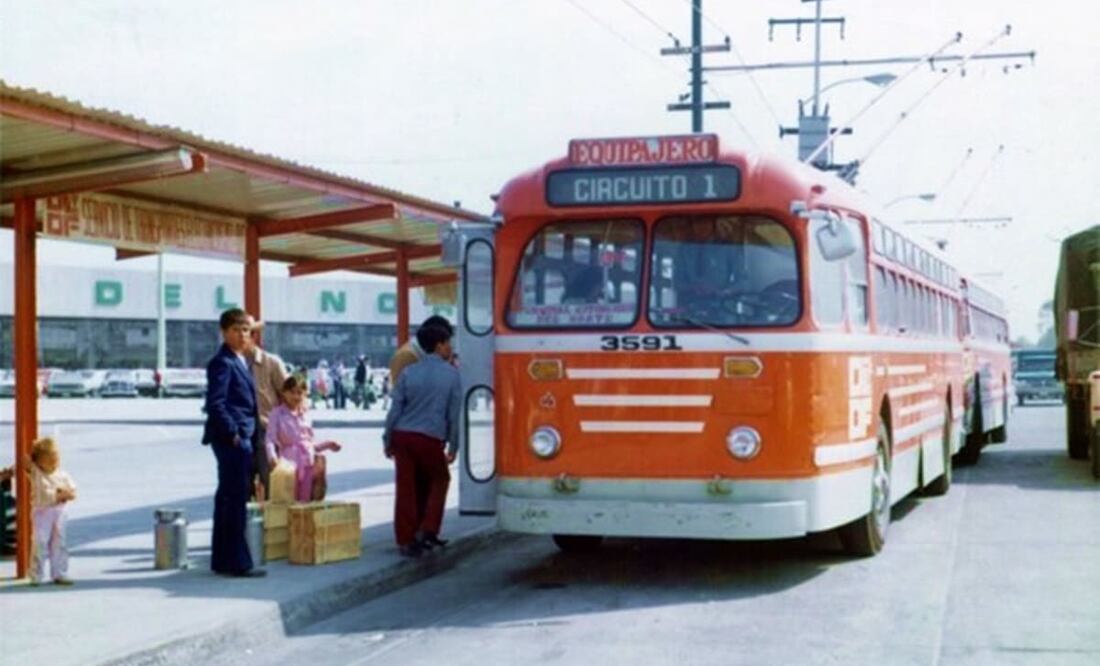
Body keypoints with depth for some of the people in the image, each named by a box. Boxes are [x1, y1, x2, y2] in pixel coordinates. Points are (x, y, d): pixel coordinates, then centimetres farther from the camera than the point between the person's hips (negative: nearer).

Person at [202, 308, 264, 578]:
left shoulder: (240, 361, 17)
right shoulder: (222, 363, -12)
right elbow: (215, 404, -18)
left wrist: (250, 435, 14)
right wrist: (233, 434, -18)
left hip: (241, 437, 10)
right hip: (232, 438, -10)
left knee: (227, 499, 13)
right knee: (235, 500, -7)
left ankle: (222, 560, 20)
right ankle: (237, 562, -4)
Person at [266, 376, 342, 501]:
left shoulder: (306, 415, 15)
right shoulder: (277, 414, -1)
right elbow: (270, 440, -11)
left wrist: (327, 445, 8)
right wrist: (272, 457, -29)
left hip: (308, 462, 5)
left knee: (306, 500, 0)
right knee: (290, 500, -14)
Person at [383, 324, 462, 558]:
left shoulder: (408, 372, 6)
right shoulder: (451, 374, 1)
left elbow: (395, 409, 3)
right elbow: (453, 414, 2)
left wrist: (388, 440, 10)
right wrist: (453, 446, 9)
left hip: (402, 435, 3)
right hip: (431, 438, -2)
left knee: (406, 487, 7)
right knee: (439, 480, 19)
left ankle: (406, 540, 9)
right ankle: (427, 530, 11)